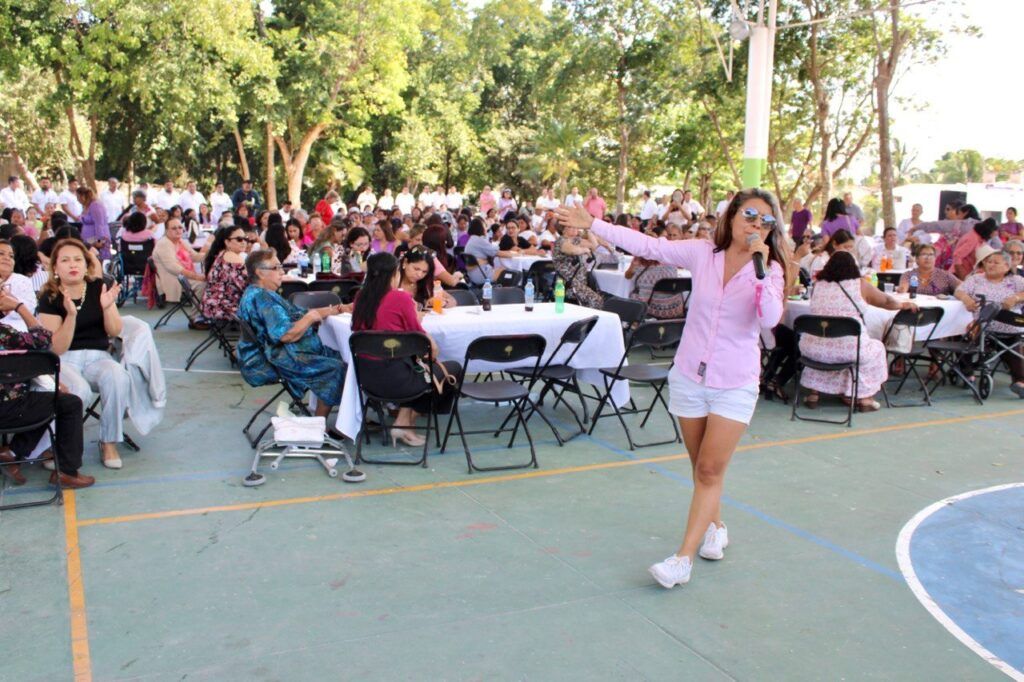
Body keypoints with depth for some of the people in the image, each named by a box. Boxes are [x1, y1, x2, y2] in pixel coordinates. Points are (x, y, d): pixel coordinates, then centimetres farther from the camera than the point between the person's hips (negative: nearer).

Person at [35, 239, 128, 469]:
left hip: (98, 356, 2)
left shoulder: (98, 288, 4)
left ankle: (109, 442, -13)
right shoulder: (49, 298, -3)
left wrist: (107, 307, -18)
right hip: (63, 360, -2)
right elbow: (57, 348, -10)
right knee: (78, 390, -35)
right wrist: (71, 315, -24)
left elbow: (114, 331, 1)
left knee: (118, 378, -31)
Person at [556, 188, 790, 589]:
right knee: (702, 468, 15)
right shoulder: (702, 253, -4)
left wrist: (761, 271, -33)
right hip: (690, 376, 2)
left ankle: (683, 559, -2)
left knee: (710, 471, -6)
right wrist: (592, 225, -4)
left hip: (735, 385, -2)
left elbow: (770, 320, -24)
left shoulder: (770, 270, -8)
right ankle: (714, 528, 40)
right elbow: (648, 246, -3)